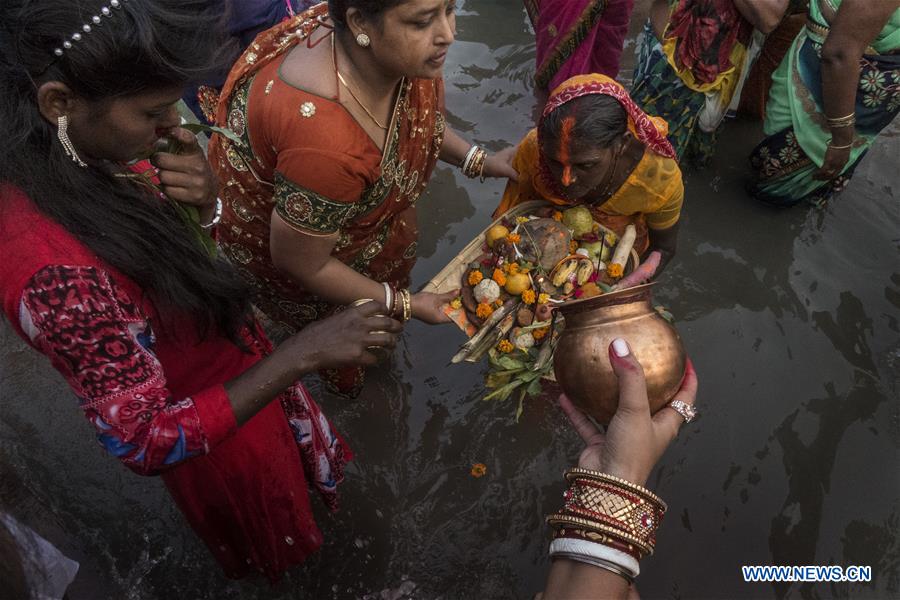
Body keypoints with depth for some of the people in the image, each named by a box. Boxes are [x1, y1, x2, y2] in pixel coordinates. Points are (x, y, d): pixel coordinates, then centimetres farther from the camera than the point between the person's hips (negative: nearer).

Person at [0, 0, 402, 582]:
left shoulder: (71, 159, -19)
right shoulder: (56, 272, -43)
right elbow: (147, 442, -34)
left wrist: (203, 201, -25)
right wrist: (303, 353, -39)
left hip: (225, 363, 6)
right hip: (206, 423, -5)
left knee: (274, 459, 36)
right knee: (257, 509, 30)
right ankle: (268, 557, 63)